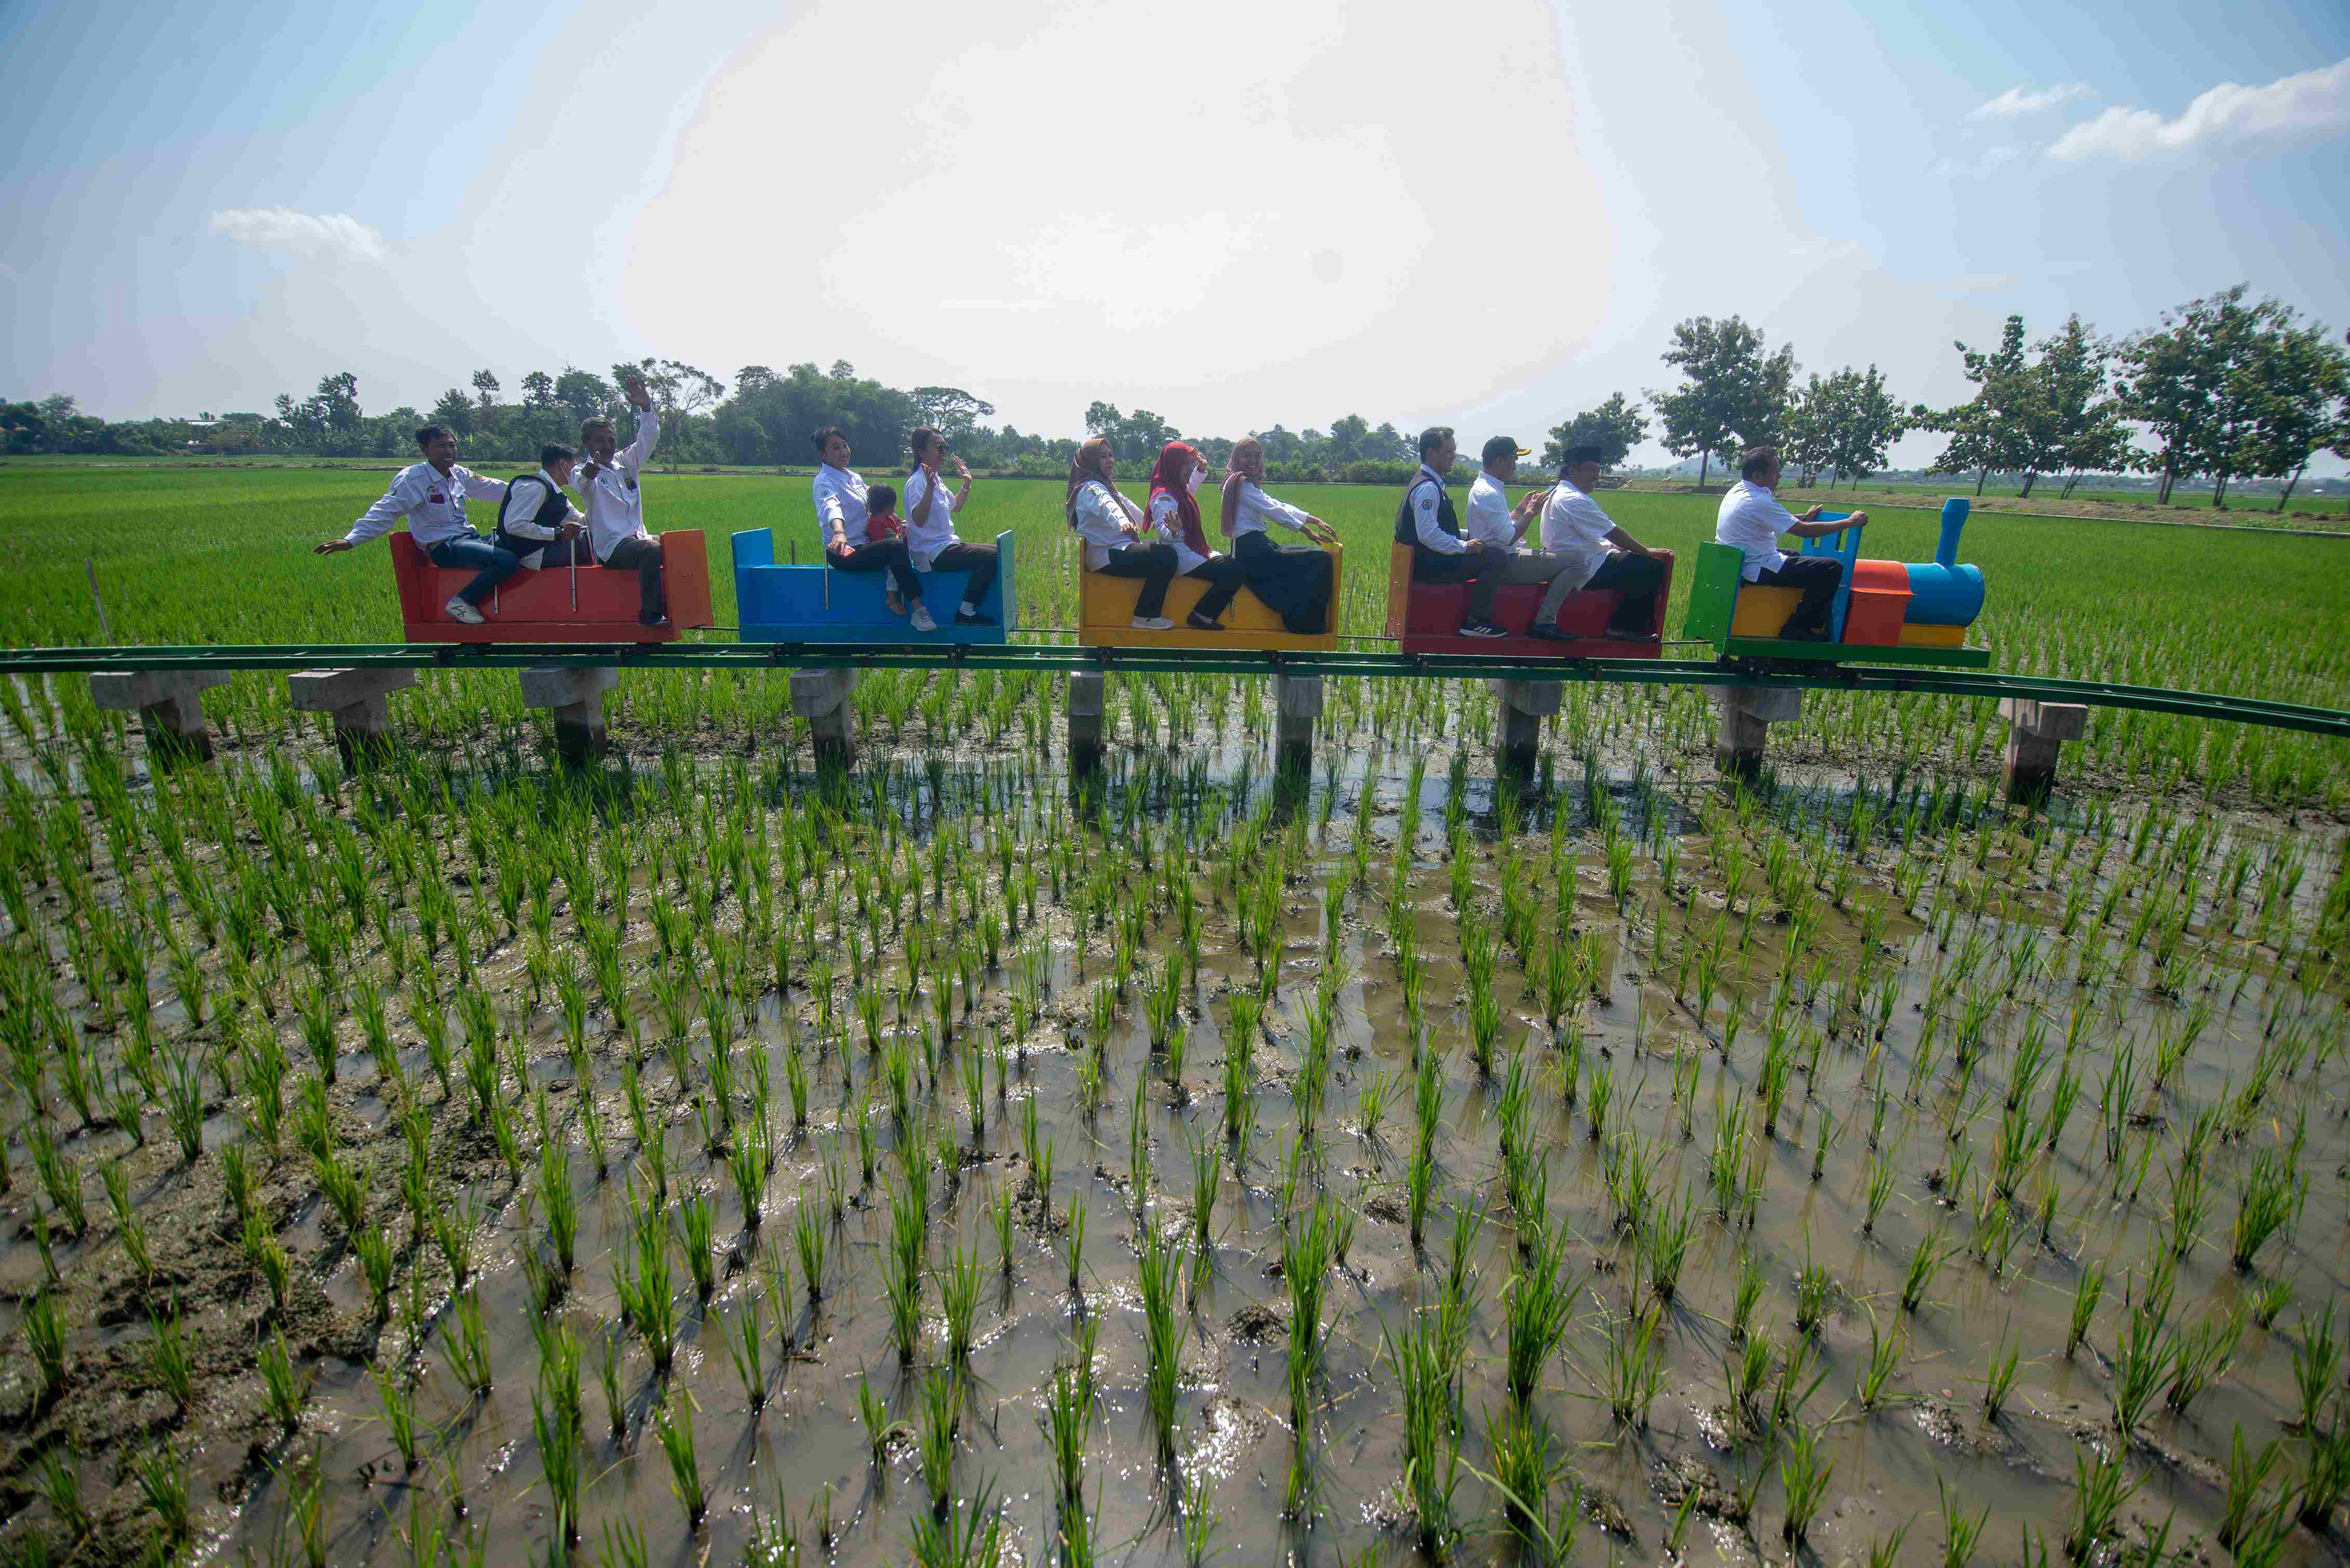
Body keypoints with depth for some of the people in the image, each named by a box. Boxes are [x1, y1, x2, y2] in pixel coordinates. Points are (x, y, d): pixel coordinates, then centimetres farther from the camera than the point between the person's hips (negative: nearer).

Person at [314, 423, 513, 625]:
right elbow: (385, 512, -14)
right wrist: (350, 540, -23)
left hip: (468, 538, 8)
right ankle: (461, 602, -18)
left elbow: (493, 488, 25)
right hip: (443, 547, -8)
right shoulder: (412, 478, -9)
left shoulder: (460, 475, 11)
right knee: (508, 560, -30)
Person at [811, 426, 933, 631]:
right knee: (895, 547, -28)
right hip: (844, 552, -8)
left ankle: (893, 595, -11)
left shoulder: (855, 477, 15)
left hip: (863, 544, 8)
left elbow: (874, 509, 20)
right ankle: (918, 610, -30)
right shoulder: (824, 482, -12)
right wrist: (839, 532, -55)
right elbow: (831, 507, -34)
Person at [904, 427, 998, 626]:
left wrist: (967, 484, 21)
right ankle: (966, 613, -15)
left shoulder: (935, 478, 14)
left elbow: (955, 507, 30)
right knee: (991, 558, -22)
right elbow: (919, 520, -31)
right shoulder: (917, 481, -15)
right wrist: (930, 487, -37)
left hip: (946, 545, 10)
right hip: (932, 554, -10)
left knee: (997, 552, 12)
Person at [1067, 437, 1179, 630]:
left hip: (1117, 549, 11)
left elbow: (1127, 505, 37)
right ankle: (1145, 616, -18)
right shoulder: (1091, 488, -12)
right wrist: (1122, 521, -56)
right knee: (1166, 555, -23)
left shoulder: (1106, 486, 21)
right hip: (1106, 557, -11)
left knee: (1164, 547, 23)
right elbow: (1106, 506, -35)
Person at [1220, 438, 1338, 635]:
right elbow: (1273, 511, -12)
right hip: (1251, 550, -11)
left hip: (1257, 546, 11)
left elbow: (1280, 505, 17)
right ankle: (1307, 624, -7)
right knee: (1321, 560, -13)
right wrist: (1308, 532, -8)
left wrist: (1316, 521, 9)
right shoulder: (1240, 483, -10)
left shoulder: (1251, 485, 22)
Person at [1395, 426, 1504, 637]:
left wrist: (1470, 536, 13)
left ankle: (1476, 618, 12)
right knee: (1495, 560, -16)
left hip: (1426, 561, 11)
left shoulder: (1428, 482, 17)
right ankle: (1476, 621, -11)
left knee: (1489, 554, 15)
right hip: (1429, 566, -11)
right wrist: (1464, 546, -18)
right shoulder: (1428, 488, -18)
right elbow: (1428, 535, -27)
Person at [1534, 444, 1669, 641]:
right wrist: (1647, 551, -5)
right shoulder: (1574, 500, -19)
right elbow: (1614, 534, -15)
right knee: (1652, 568, -12)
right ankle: (1626, 627, -2)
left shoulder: (1557, 493, 15)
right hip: (1588, 570, -11)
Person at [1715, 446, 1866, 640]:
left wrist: (1804, 518, 24)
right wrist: (1850, 522, -9)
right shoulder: (1759, 502, -21)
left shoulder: (1736, 491, 9)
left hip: (1735, 564, 11)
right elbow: (1804, 531, -19)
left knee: (1795, 556, 36)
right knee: (1831, 569, -13)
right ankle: (1798, 630, -4)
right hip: (1757, 570, -11)